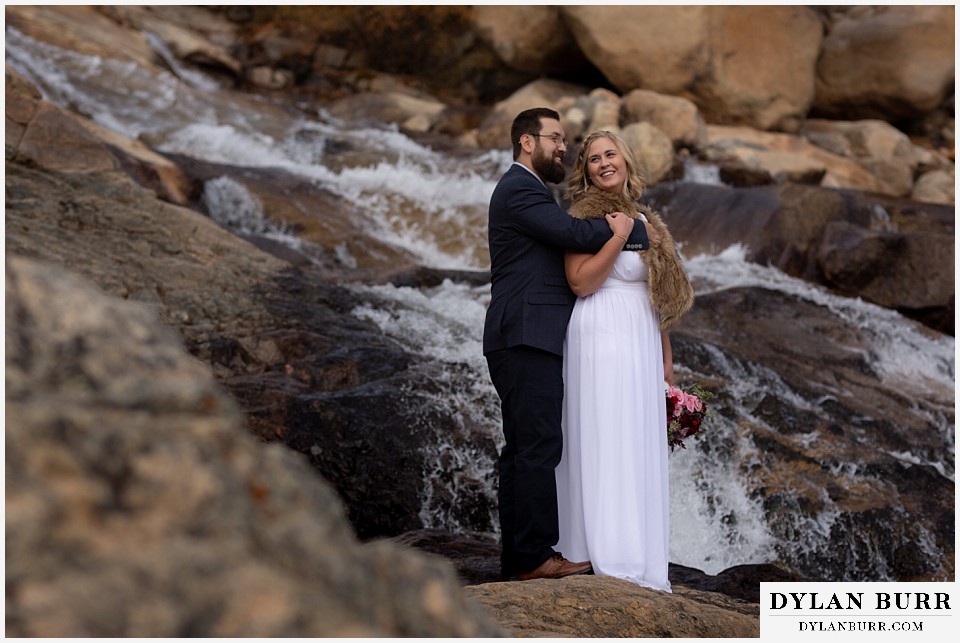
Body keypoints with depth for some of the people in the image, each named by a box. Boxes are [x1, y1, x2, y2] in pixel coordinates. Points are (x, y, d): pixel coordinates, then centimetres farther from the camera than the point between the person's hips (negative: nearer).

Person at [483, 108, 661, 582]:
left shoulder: (526, 191, 26)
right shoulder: (520, 190, -9)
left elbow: (570, 238, 20)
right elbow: (576, 234, -18)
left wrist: (608, 228, 4)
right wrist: (639, 233, -6)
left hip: (525, 342, 11)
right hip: (528, 338, -11)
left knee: (522, 450, 8)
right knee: (539, 446, -12)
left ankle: (518, 558, 10)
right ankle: (534, 554, -11)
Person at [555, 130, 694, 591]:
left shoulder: (644, 218, 17)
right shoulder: (586, 214, -5)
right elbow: (580, 281, -14)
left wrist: (666, 356, 19)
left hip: (641, 344, 8)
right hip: (603, 339, -8)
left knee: (640, 445, 8)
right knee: (608, 443, -8)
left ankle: (640, 556, 13)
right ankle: (614, 562, -7)